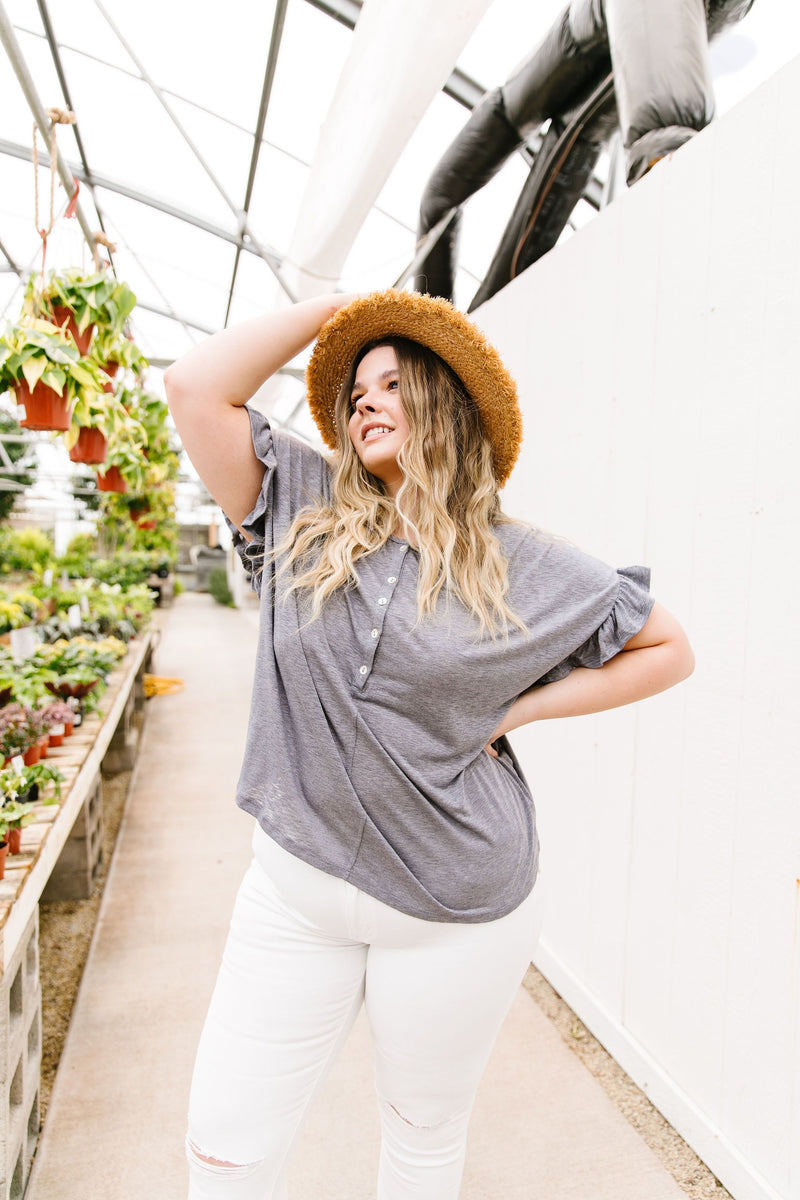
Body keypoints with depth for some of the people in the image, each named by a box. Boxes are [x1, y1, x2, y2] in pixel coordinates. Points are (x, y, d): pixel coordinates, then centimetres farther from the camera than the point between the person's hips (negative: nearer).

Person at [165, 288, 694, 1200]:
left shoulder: (520, 565, -4)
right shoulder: (303, 515, 0)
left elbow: (668, 649, 4)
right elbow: (196, 385, -7)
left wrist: (518, 709, -7)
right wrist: (325, 311, 1)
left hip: (456, 905, -1)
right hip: (296, 885, 2)